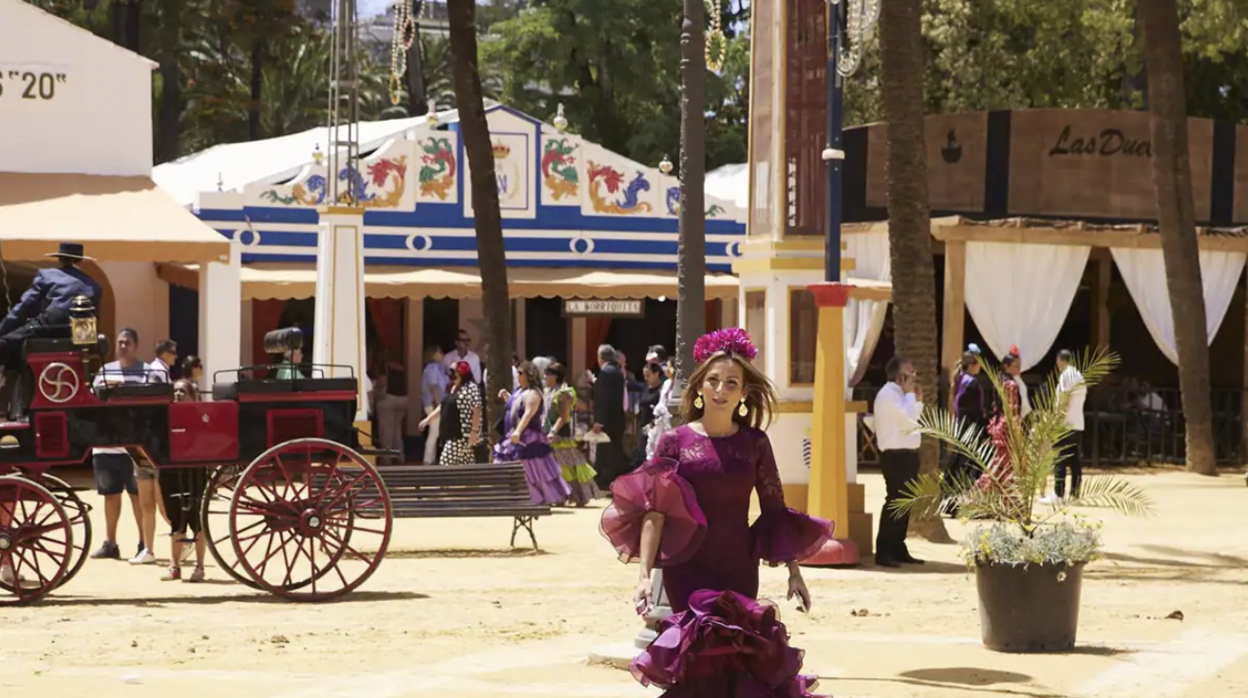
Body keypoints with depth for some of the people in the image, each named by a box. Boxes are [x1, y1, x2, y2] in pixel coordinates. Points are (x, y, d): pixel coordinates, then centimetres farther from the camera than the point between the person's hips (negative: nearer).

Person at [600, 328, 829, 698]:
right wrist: (644, 574, -15)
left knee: (736, 662, 0)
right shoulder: (676, 441, -2)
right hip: (688, 572, -2)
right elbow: (653, 512, -6)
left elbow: (775, 510, 8)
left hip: (740, 570, 2)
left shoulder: (755, 443, 4)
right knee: (705, 658, -10)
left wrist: (793, 571, 4)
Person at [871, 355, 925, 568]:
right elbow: (909, 421, -23)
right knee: (895, 503, -11)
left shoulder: (898, 394, 18)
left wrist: (918, 400, 11)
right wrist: (910, 394, -12)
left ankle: (898, 549, 17)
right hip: (896, 456, -10)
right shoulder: (888, 394, -14)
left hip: (907, 455, 10)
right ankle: (883, 553, -10)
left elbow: (911, 421, 20)